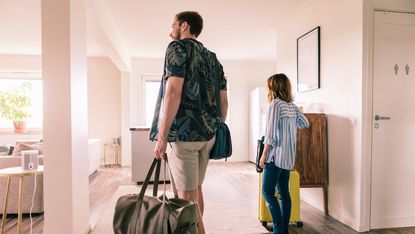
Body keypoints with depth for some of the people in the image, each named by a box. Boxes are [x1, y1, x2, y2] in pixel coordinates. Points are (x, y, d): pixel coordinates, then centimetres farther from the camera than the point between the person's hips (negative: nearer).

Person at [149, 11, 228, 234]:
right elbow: (223, 101, 15)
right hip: (207, 132, 8)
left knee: (187, 195, 0)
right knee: (195, 188, 20)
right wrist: (217, 129, 22)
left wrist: (162, 135, -16)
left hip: (184, 131, -8)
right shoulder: (212, 57, 18)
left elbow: (173, 92, -16)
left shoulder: (178, 47, -3)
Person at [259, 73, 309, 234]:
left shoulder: (275, 103, -11)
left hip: (276, 155, -8)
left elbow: (271, 133, -15)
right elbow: (305, 124, 22)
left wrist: (264, 155, -10)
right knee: (284, 192, 11)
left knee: (267, 192, -3)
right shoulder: (292, 106, 10)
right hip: (288, 156, 8)